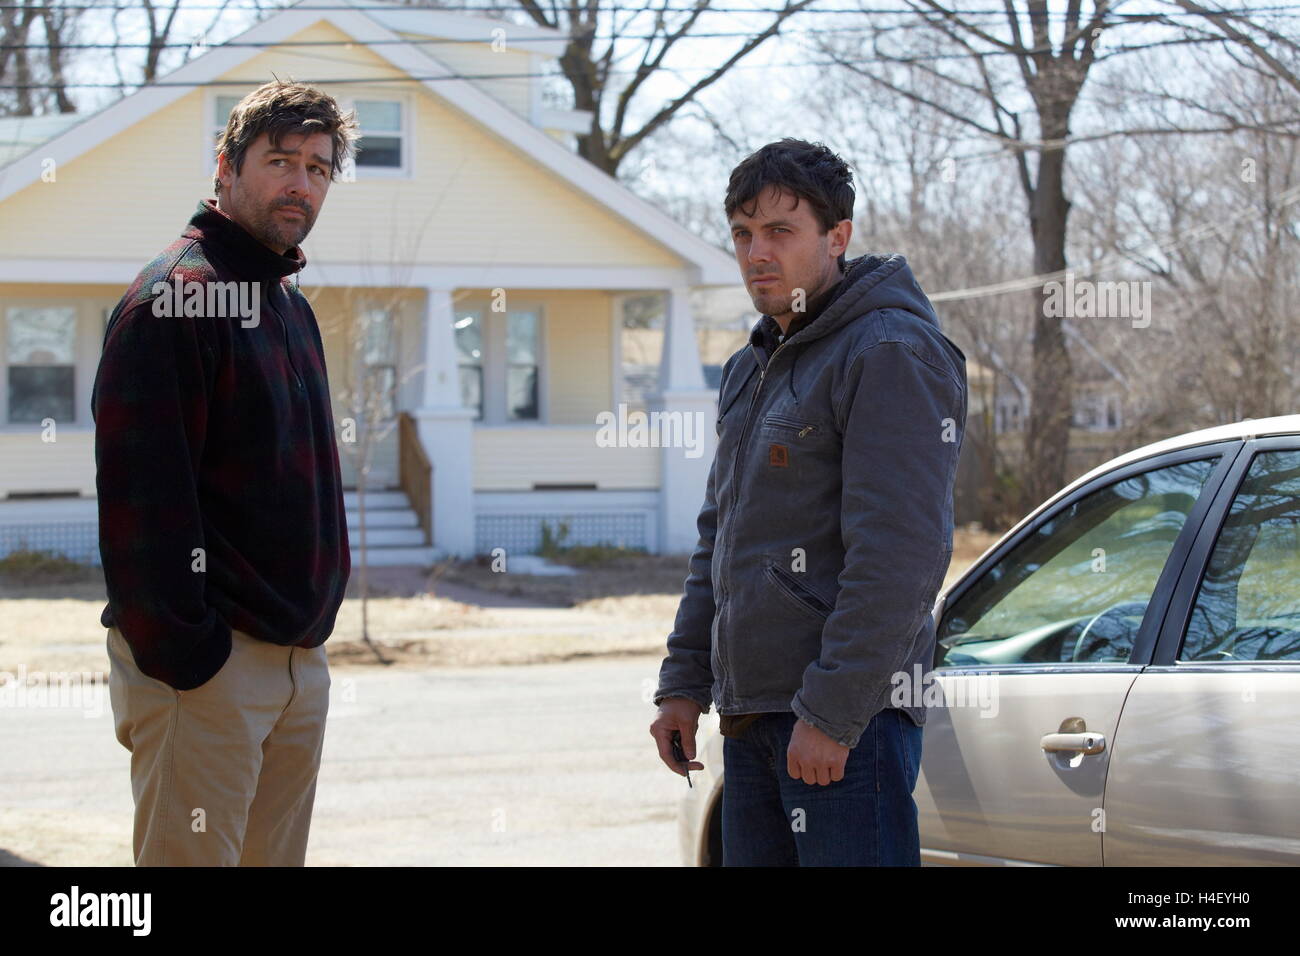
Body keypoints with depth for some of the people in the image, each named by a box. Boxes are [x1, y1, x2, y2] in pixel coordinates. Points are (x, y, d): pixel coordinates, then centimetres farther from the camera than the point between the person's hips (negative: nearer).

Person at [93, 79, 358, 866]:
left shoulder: (292, 307, 18)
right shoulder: (176, 296, -11)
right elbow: (141, 489, -18)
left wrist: (314, 624, 17)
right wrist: (179, 648, -21)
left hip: (299, 656, 9)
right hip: (207, 664, -9)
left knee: (275, 859, 10)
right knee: (193, 857, -8)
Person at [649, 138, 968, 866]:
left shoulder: (893, 354, -11)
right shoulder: (752, 369, 19)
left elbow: (897, 554, -19)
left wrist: (833, 711, -22)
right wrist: (684, 684, 18)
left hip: (848, 715, -9)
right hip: (750, 710, 9)